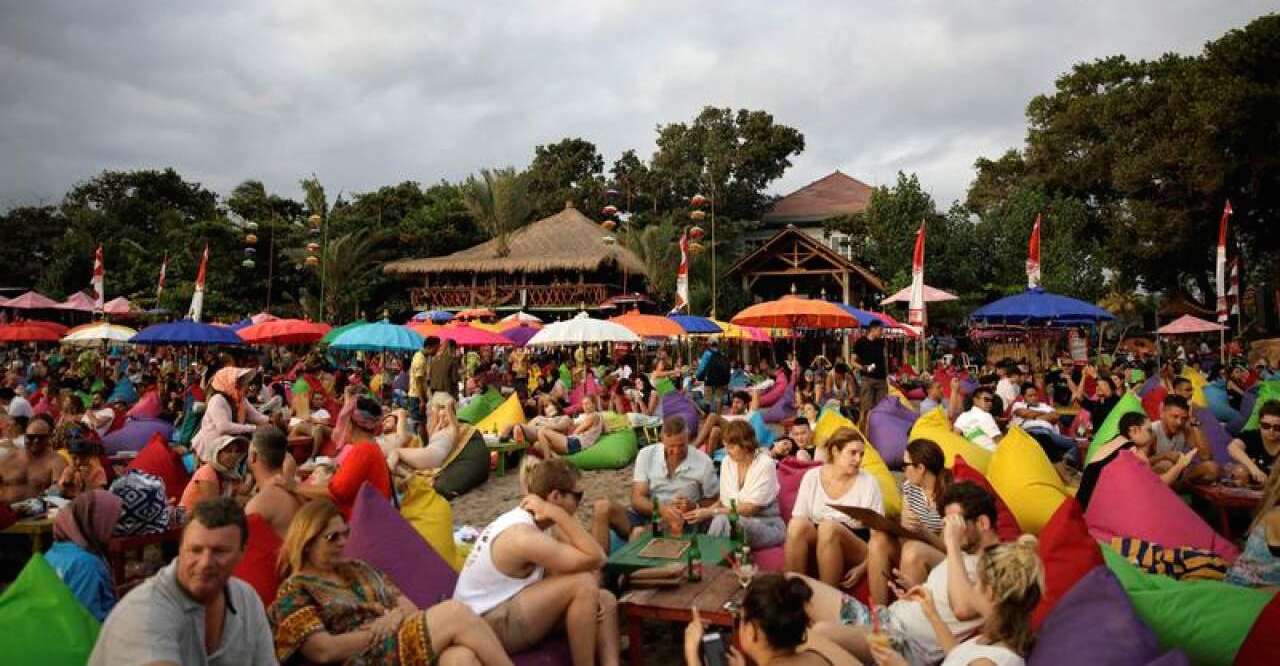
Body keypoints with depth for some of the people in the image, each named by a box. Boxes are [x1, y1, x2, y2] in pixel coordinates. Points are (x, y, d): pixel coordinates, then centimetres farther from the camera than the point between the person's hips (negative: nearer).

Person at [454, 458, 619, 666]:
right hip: (487, 627, -10)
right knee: (582, 584, -25)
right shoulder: (524, 537, -26)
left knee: (606, 600, -1)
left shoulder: (523, 520, 5)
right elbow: (596, 559, -26)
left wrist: (590, 596, -12)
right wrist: (558, 514, -25)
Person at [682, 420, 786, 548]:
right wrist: (704, 511, -14)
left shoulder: (765, 464, -13)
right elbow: (723, 501, 7)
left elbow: (750, 509, -17)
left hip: (766, 525, -4)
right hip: (738, 522, 4)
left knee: (722, 520, -32)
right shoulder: (727, 462, 4)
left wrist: (712, 512, -20)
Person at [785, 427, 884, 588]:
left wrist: (863, 566, -15)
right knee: (797, 524, -30)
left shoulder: (868, 482, -2)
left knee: (828, 527, -33)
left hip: (855, 551, -2)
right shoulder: (811, 477, 4)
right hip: (815, 546, 2)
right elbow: (798, 518, 2)